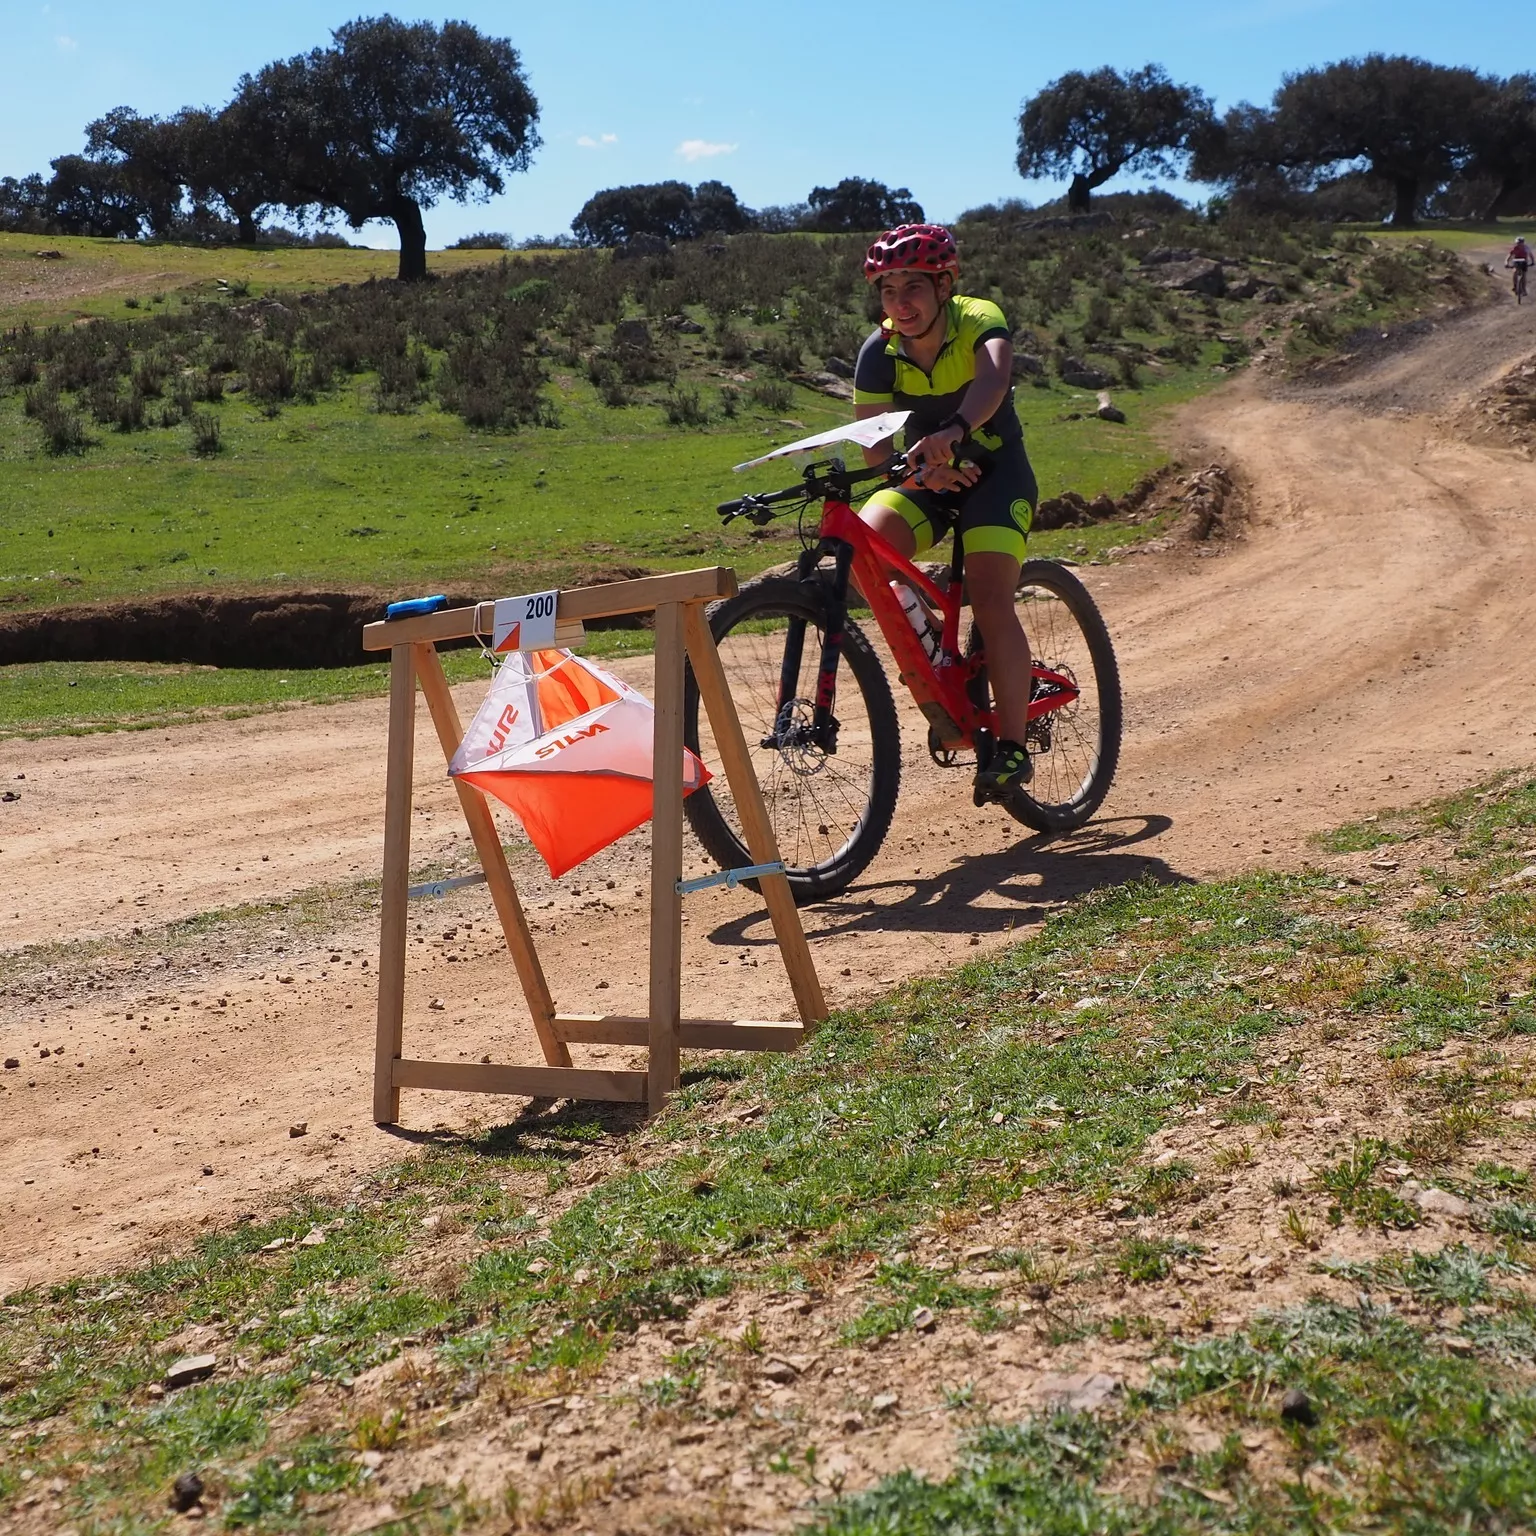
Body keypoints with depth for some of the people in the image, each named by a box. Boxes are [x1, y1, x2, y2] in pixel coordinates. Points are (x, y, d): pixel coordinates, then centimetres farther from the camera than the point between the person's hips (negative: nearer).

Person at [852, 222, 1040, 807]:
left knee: (990, 598, -23)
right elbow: (875, 447, -15)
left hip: (996, 472, -3)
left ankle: (1012, 746, -13)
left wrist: (952, 431, -63)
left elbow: (994, 377, -43)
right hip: (926, 477, 3)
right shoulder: (879, 352, -12)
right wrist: (924, 472, -36)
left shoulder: (978, 319, -20)